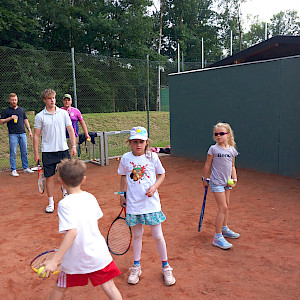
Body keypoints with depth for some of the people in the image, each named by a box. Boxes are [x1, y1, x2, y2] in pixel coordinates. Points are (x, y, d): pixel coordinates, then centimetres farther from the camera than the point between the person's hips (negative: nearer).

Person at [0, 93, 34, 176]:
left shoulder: (21, 109, 16)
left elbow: (25, 120, 18)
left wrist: (29, 130, 11)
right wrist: (10, 118, -14)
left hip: (22, 133, 4)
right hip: (13, 134, -4)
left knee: (24, 152, 7)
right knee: (13, 153, -2)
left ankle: (25, 168, 16)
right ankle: (13, 170, 4)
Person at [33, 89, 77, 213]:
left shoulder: (63, 113, 3)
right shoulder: (40, 116, -1)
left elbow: (70, 130, 6)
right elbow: (36, 135, 1)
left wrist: (74, 146, 0)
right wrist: (36, 153, -1)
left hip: (63, 149, 1)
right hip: (47, 151, -1)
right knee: (49, 177, 4)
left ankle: (65, 191, 36)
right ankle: (51, 202, 17)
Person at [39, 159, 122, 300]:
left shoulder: (65, 204, -18)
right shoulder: (90, 197, -1)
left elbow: (72, 232, -28)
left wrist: (55, 260, -28)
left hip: (75, 259, -3)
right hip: (99, 254, 3)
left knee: (60, 287, 20)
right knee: (109, 286, 10)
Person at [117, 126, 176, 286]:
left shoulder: (152, 157, -5)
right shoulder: (126, 158, -1)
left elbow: (161, 174, 6)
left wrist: (154, 187, -10)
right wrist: (122, 194, 13)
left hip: (151, 203, -1)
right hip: (133, 203, 1)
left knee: (158, 236, 4)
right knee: (137, 235, 13)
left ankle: (165, 267, 25)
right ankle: (136, 267, 32)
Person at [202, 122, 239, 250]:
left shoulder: (232, 150, 4)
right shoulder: (213, 149, -10)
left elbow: (232, 166, 14)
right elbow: (207, 165, -3)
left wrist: (234, 178, 2)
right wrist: (205, 179, 1)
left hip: (227, 182, 6)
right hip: (216, 182, -6)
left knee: (226, 206, 19)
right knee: (223, 207, -11)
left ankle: (224, 229, 39)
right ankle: (217, 237, -5)